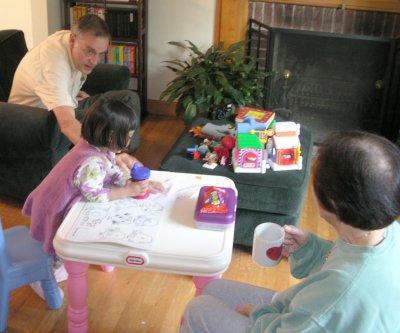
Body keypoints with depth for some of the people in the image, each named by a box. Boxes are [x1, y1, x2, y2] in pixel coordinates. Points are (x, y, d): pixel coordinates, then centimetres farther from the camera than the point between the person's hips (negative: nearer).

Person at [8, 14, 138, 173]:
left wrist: (73, 92, 2)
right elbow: (67, 124, -54)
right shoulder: (53, 64, -38)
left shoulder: (77, 43, -11)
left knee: (128, 98, -5)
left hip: (66, 105, 9)